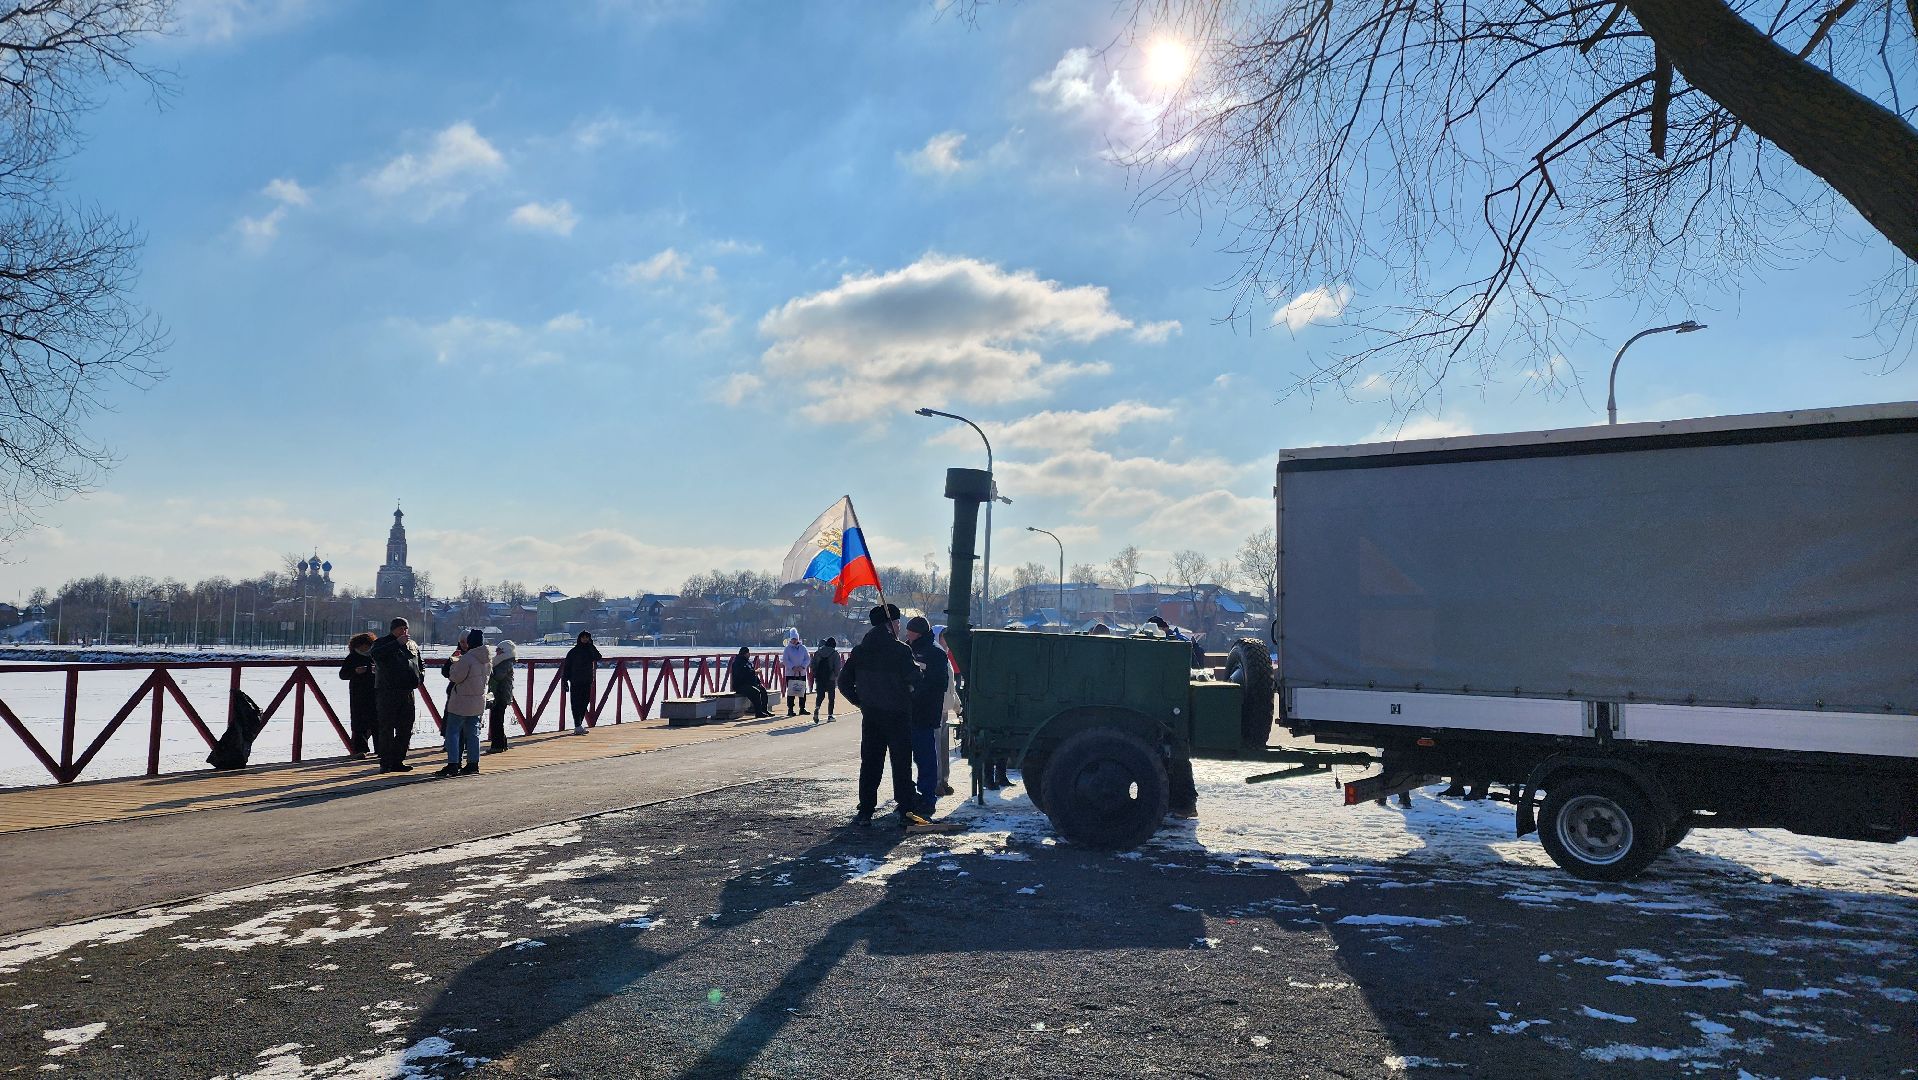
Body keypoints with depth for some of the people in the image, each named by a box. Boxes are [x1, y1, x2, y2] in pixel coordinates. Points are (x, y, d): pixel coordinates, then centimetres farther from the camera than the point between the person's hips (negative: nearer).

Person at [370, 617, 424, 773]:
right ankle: (386, 763, -1)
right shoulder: (382, 643, 0)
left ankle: (398, 762, 16)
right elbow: (375, 654, -24)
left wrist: (421, 676, 9)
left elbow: (420, 665, 29)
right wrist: (397, 643, -25)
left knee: (406, 728, 8)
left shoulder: (412, 645, 16)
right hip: (387, 692, -6)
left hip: (407, 692, 6)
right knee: (387, 728, -4)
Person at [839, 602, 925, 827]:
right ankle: (906, 813, 0)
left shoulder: (859, 650, 5)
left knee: (869, 763, 10)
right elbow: (915, 679, -12)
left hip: (870, 715, 5)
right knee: (901, 764, 1)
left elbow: (844, 682, 6)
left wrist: (860, 702, 14)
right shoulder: (900, 649, -12)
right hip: (897, 714, -5)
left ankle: (865, 811, 9)